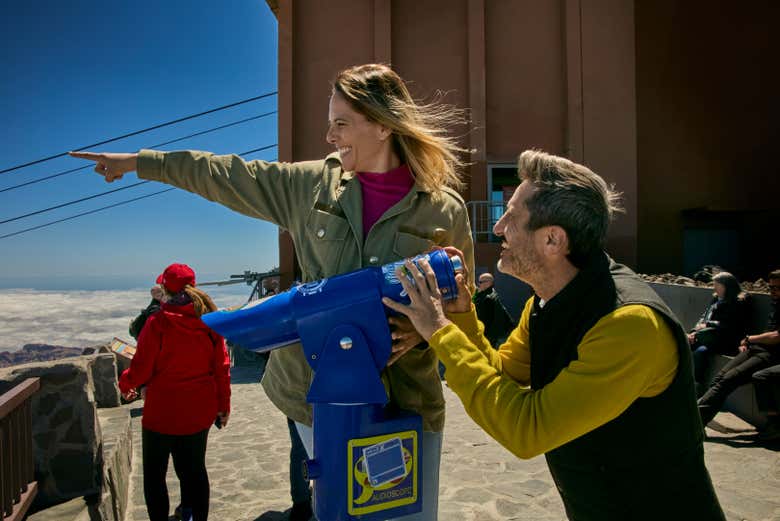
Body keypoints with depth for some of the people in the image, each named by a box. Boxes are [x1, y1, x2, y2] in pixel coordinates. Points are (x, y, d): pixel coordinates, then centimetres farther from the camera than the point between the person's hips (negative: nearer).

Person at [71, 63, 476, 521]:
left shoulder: (445, 211, -6)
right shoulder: (314, 185, 0)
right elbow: (231, 178, 9)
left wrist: (421, 333, -18)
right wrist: (139, 163, 15)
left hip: (408, 402, -1)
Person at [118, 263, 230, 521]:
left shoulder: (157, 323, -16)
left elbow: (141, 369, -11)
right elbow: (221, 367, -1)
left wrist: (125, 384, 11)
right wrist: (224, 406, 10)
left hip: (163, 411, -4)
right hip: (200, 411, 4)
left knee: (154, 474, 13)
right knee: (194, 468, 18)